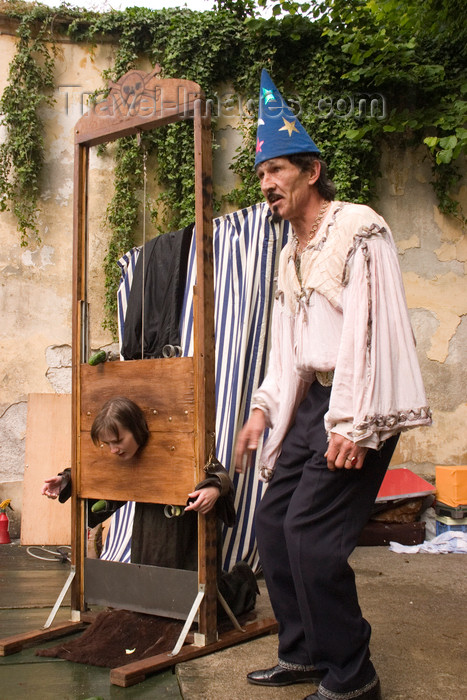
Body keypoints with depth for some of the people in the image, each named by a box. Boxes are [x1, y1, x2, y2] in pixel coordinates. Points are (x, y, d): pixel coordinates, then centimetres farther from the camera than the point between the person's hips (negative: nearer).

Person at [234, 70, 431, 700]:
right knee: (273, 521, 9)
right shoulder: (290, 253, 18)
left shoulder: (359, 228, -9)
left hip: (358, 405, -9)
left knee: (311, 533, -12)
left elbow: (372, 328, -18)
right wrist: (263, 410, 14)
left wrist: (354, 423, -21)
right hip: (313, 398, 9)